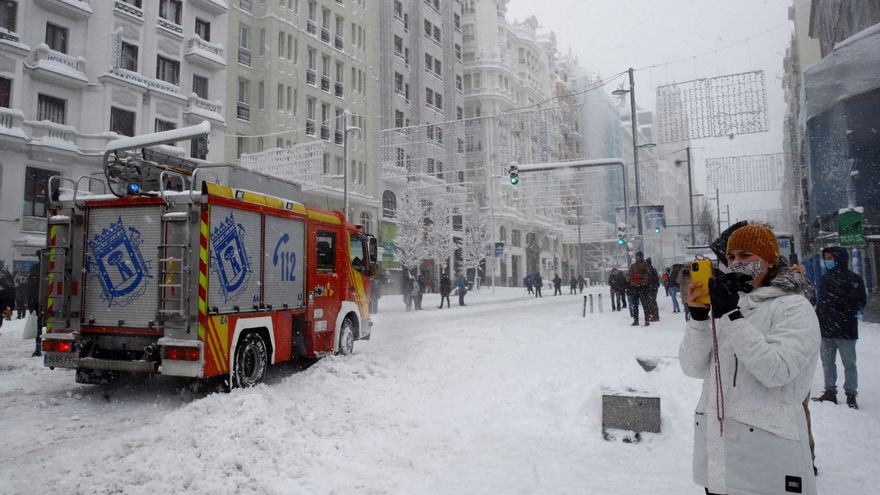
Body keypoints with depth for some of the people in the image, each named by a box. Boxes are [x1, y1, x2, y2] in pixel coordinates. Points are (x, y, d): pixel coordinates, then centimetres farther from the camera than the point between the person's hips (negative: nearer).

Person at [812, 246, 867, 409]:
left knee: (849, 363, 3)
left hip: (845, 330, -6)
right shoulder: (826, 278, 12)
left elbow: (860, 302, -8)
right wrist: (818, 320, 13)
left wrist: (846, 314, -16)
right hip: (826, 329, 6)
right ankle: (830, 392, 21)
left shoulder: (854, 279, -6)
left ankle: (851, 395, 13)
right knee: (827, 362, 11)